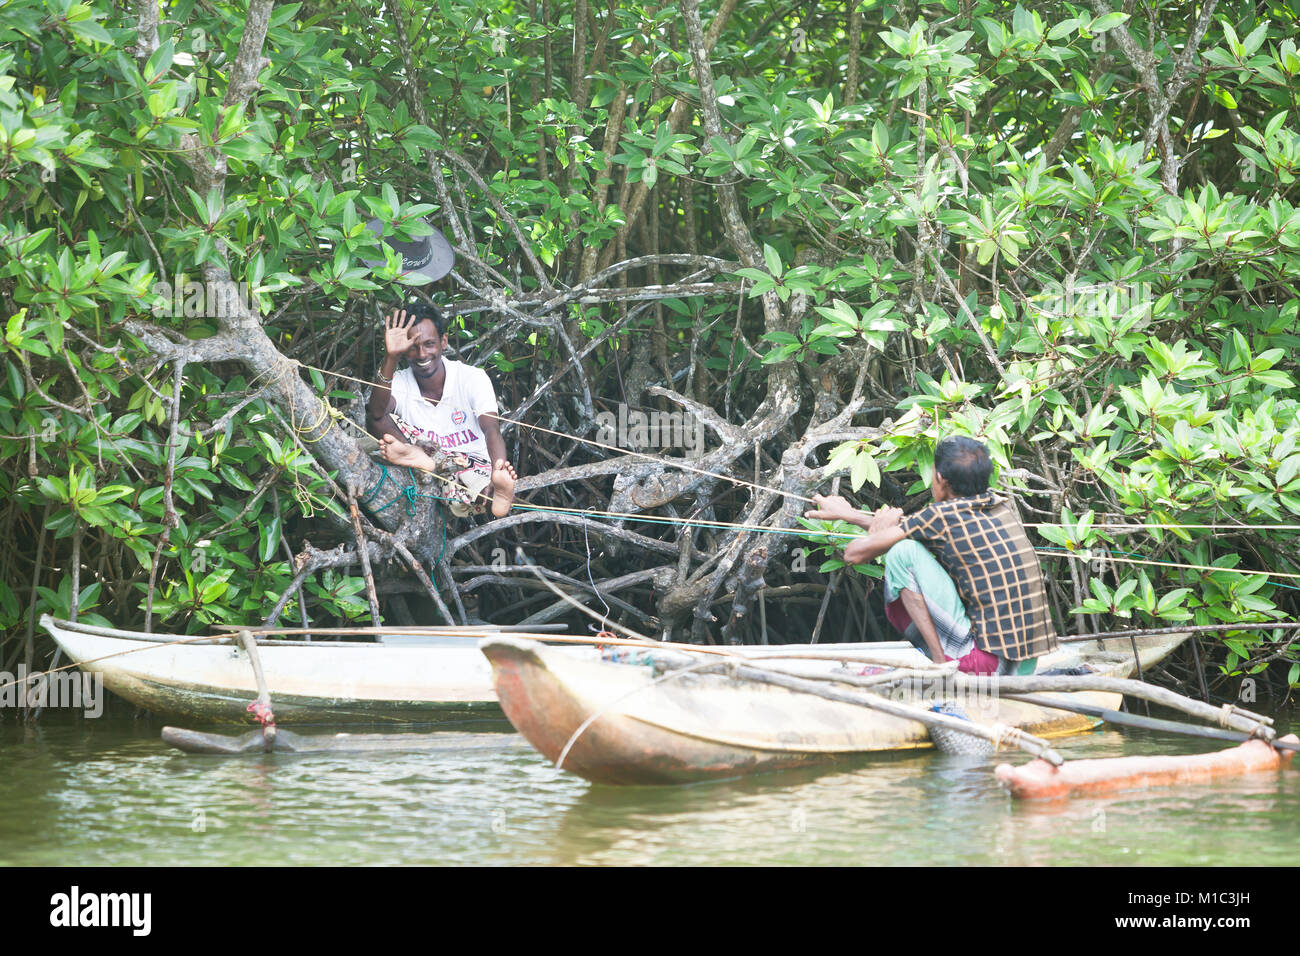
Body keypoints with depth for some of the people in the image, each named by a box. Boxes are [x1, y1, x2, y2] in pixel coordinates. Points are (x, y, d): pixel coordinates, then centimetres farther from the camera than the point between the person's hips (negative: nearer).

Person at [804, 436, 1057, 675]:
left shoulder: (941, 516, -9)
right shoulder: (1001, 505, 12)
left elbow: (855, 553, -3)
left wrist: (879, 532, 22)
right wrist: (848, 514, 35)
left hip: (989, 662, -8)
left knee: (903, 552, -7)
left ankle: (941, 662, -6)